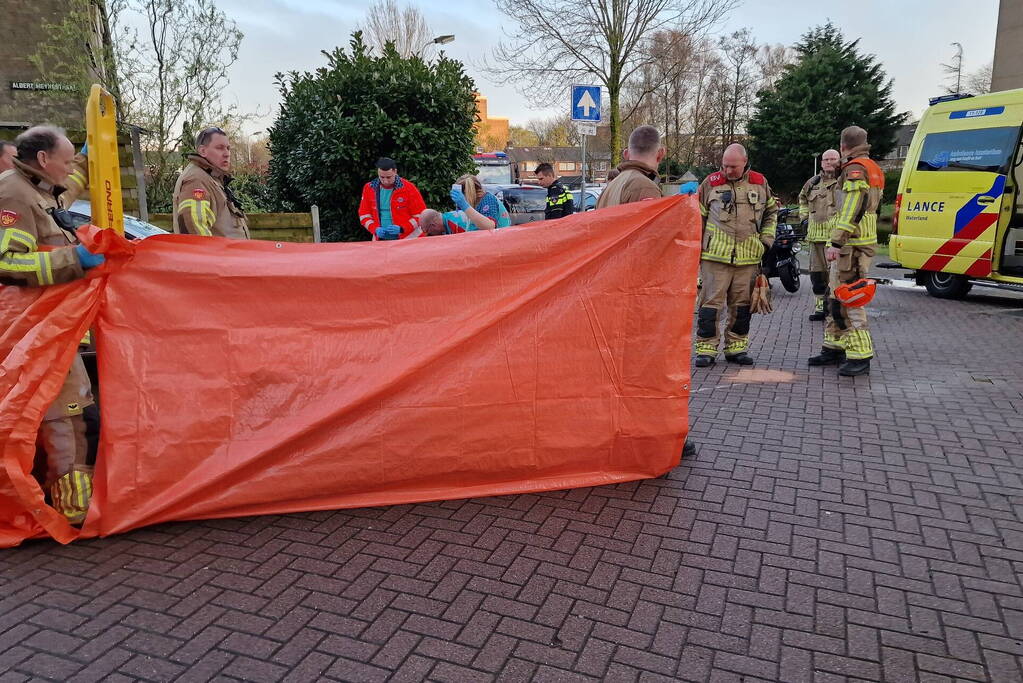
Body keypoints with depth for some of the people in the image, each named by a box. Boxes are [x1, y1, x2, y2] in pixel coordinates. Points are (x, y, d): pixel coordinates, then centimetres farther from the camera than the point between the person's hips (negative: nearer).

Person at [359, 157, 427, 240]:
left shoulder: (409, 188, -6)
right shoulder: (369, 188, 4)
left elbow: (420, 215, -4)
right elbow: (364, 215, 11)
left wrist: (401, 229, -17)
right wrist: (375, 229, -7)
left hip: (407, 239, -3)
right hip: (380, 241, 3)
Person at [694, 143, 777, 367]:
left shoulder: (759, 183, 8)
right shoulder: (711, 183, 0)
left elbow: (771, 212, 22)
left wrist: (766, 239, 12)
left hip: (748, 256, 3)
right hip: (715, 255, -3)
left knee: (742, 304, 10)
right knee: (711, 301, -4)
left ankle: (736, 347, 21)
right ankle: (706, 348, 3)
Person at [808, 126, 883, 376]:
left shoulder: (856, 169, -12)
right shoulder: (871, 169, 22)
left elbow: (851, 211, -22)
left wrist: (836, 242, -24)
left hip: (851, 244, -11)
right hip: (860, 243, 11)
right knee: (836, 297, 17)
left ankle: (860, 357, -9)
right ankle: (834, 348, 25)